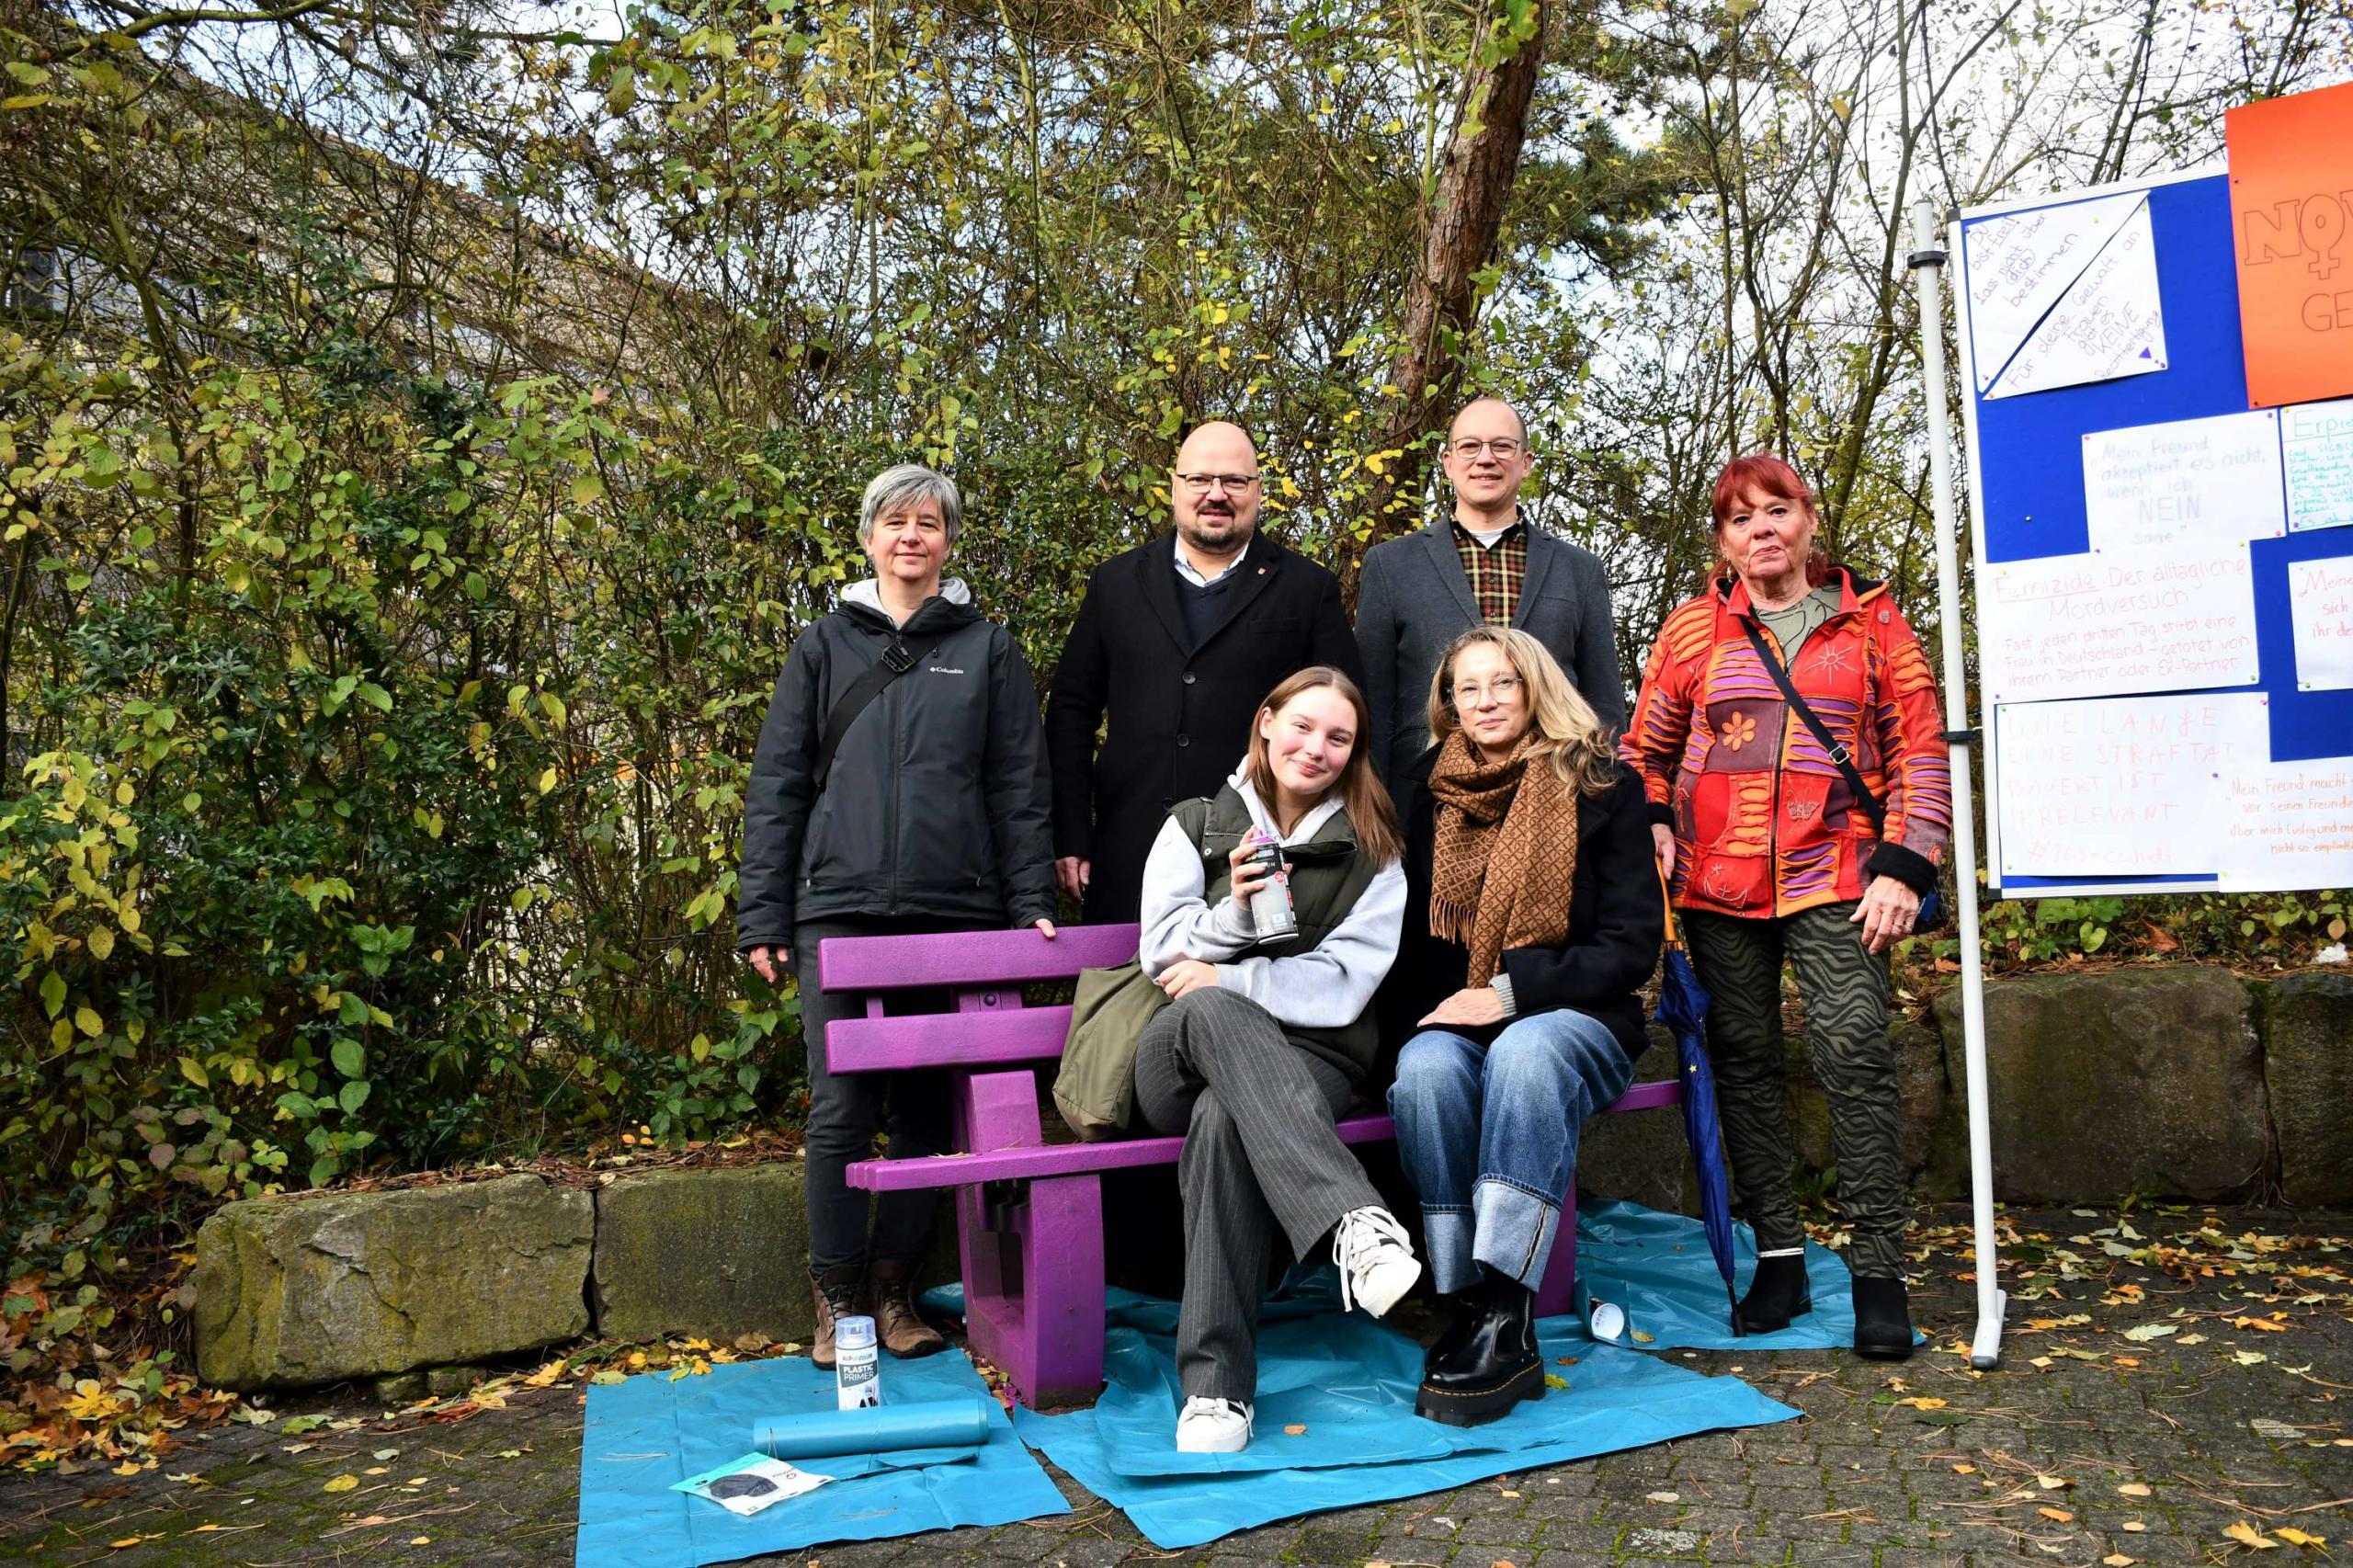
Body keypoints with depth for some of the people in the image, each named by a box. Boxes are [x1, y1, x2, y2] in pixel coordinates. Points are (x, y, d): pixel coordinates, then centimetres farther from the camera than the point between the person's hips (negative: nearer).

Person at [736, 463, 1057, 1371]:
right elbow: (776, 785, 8)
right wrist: (763, 916, 2)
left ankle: (894, 1289, 19)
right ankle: (836, 1299, 12)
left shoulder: (987, 650, 11)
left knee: (927, 1109, 5)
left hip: (954, 912, 0)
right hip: (840, 908, 0)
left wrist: (1031, 907, -1)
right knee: (840, 1111, -2)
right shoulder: (824, 647, 11)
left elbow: (1020, 788, 8)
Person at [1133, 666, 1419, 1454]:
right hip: (1181, 1060, 1)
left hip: (1309, 1059, -1)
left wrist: (1226, 978, -9)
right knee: (1209, 1010, -38)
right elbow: (1162, 952, 4)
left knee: (1223, 1116, -38)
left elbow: (1339, 989, -1)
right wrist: (1235, 913, -15)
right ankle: (1355, 1220, -51)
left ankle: (1215, 1384, -37)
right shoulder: (1196, 825, 15)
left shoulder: (1371, 857, 11)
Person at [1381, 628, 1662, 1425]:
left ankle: (1506, 1320, -38)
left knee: (1526, 1052, -37)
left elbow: (1632, 945, -4)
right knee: (1426, 1071, -32)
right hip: (1452, 1021, 3)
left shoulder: (1603, 786, 3)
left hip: (1574, 1018, -2)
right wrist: (1418, 1018, -3)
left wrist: (1511, 993, -15)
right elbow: (1409, 935, 17)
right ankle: (1466, 1312, -29)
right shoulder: (1427, 792, 12)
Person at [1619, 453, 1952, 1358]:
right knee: (1743, 1063, 6)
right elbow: (1646, 749, 16)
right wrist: (1652, 829, -2)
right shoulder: (1694, 629, 10)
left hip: (1834, 881, -2)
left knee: (1855, 1055, -10)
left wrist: (1902, 867, -4)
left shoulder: (1870, 622, 8)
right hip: (1719, 885, 2)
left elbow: (1920, 747, 6)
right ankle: (1778, 1257, 18)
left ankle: (1878, 1271, 0)